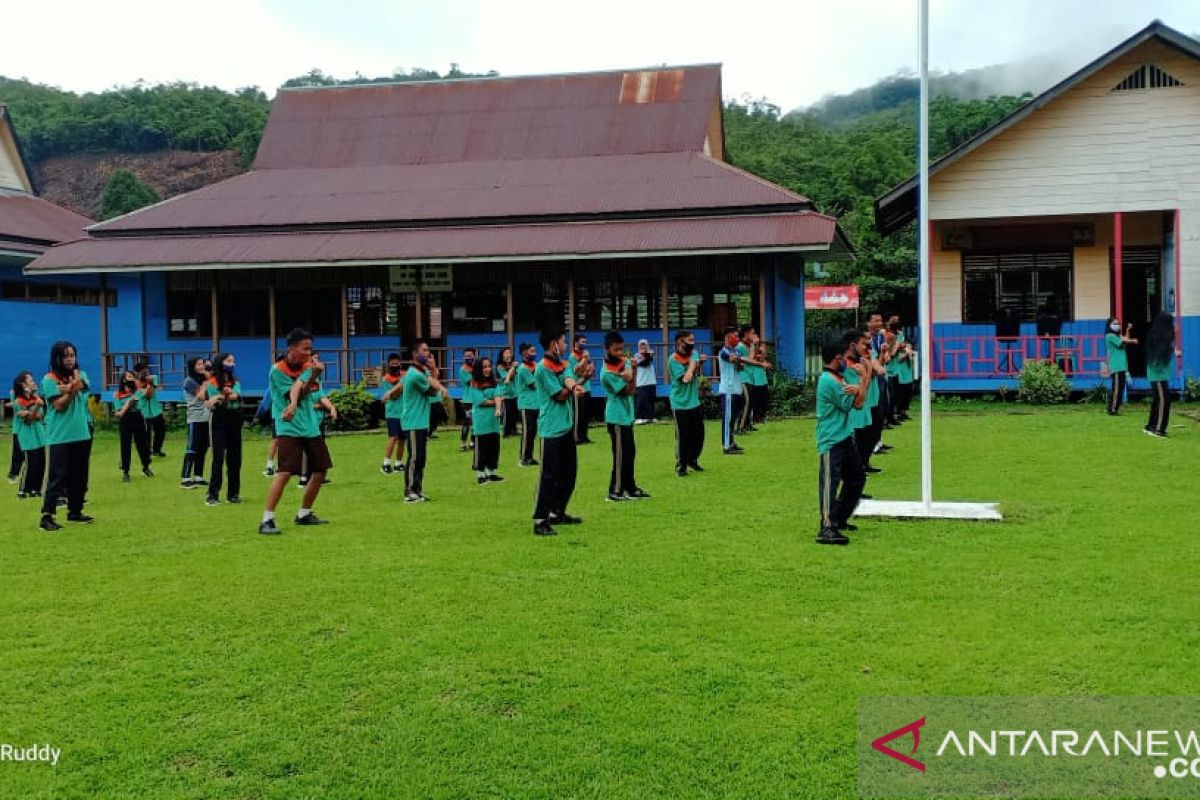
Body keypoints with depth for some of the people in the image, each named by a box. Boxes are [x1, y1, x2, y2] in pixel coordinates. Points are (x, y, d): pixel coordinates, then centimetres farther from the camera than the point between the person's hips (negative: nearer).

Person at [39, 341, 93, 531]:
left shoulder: (80, 375, 11)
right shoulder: (49, 379, -6)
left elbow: (80, 386, -11)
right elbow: (60, 405, -14)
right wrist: (72, 390, -26)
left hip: (82, 434, 6)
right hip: (60, 436, -6)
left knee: (79, 475, 11)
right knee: (58, 476, -9)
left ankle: (75, 511, 22)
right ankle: (46, 516, -9)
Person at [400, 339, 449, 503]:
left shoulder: (424, 371, 15)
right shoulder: (415, 374, -16)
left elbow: (435, 391, 8)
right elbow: (434, 389, -9)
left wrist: (433, 371, -3)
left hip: (422, 422, 9)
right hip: (414, 423, -9)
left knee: (420, 458, 11)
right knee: (414, 458, -7)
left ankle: (418, 491, 16)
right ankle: (410, 493, -3)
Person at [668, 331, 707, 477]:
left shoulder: (694, 354, 3)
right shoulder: (674, 359, -16)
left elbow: (699, 376, 10)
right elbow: (686, 379, -24)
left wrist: (701, 364, -6)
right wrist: (693, 363, -14)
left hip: (695, 402, 6)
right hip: (680, 404, -6)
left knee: (698, 434, 11)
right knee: (683, 436, -1)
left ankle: (693, 460, 31)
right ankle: (681, 466, 12)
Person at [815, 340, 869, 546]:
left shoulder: (839, 379, 16)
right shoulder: (829, 381, -15)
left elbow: (859, 403, 8)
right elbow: (851, 404, -13)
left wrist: (857, 389, -14)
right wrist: (863, 379, -6)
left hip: (845, 438, 10)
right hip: (831, 441, -10)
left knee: (856, 478, 17)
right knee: (830, 482, -14)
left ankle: (839, 520, 27)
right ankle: (827, 529, -18)